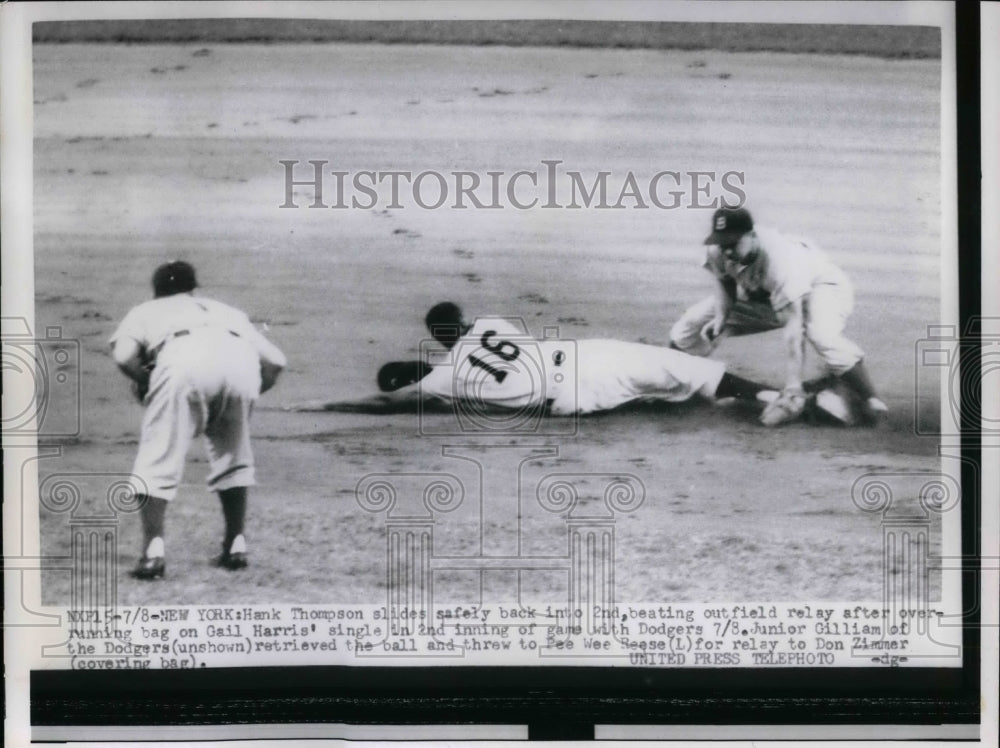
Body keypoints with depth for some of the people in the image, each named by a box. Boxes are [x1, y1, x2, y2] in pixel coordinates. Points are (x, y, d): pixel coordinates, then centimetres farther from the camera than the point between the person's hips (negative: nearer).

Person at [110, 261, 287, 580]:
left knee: (158, 457, 5)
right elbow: (275, 361, 26)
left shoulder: (144, 311, 34)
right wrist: (250, 394, 37)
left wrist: (145, 384, 26)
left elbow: (124, 355, 10)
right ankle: (236, 545, 24)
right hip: (240, 361, 3)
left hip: (183, 360, -3)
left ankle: (153, 550, -7)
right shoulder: (226, 310, 41)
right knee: (232, 456, 22)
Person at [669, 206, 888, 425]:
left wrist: (793, 391, -44)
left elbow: (793, 330, -43)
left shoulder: (781, 261, -41)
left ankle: (869, 402, -23)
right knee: (689, 326, -4)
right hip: (759, 293, 6)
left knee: (822, 335, -39)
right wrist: (720, 317, -16)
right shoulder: (717, 251, -23)